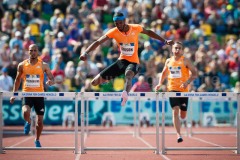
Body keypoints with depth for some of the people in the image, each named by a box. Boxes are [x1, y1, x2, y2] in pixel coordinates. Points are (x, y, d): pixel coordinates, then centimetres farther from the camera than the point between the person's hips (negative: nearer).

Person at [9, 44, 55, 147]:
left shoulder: (43, 65, -1)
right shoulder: (22, 65, 3)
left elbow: (52, 78, -2)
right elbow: (18, 80, 13)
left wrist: (50, 81, -27)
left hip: (39, 95, 1)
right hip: (27, 94, 0)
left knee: (40, 120, 4)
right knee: (26, 112, -29)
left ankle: (37, 140, 28)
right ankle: (28, 123, 7)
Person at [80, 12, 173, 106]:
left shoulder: (136, 28, -7)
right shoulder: (114, 32, -8)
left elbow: (148, 32, 12)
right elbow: (98, 42, -14)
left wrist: (164, 41, 15)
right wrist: (85, 53, -28)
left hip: (133, 62, -3)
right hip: (122, 60, 3)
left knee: (128, 74, -44)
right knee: (95, 82, -5)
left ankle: (125, 94, -72)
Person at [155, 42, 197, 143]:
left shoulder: (185, 61, -2)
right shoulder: (168, 61, 9)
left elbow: (194, 74, -5)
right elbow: (164, 73, 22)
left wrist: (187, 82, -21)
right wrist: (160, 83, 5)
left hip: (183, 90, -1)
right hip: (172, 89, 1)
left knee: (183, 116, 4)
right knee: (175, 111, -14)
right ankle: (178, 135, -14)